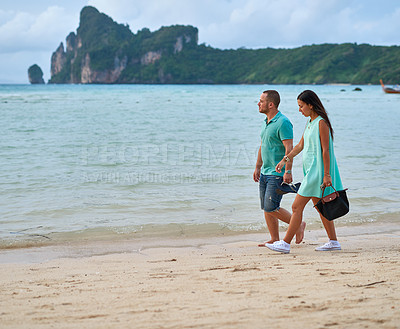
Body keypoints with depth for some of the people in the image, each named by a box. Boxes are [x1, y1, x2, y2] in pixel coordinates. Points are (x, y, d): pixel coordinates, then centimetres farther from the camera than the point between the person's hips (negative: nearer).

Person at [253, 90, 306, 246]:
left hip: (277, 173, -9)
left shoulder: (283, 122, -14)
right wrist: (258, 167, 24)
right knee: (266, 208, 9)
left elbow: (289, 148, -20)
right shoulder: (266, 122, 14)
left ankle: (298, 225, 7)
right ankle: (275, 239, 17)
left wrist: (288, 171, -26)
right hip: (265, 173, 9)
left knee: (271, 208, -11)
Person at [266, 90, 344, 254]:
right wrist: (285, 159, 10)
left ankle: (285, 243, -4)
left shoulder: (321, 123, -14)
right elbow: (300, 145, 19)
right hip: (311, 171, 10)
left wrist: (326, 175, -19)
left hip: (317, 171, -10)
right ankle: (333, 242, 19)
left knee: (297, 206, -8)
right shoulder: (309, 123, 14)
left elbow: (326, 150, -17)